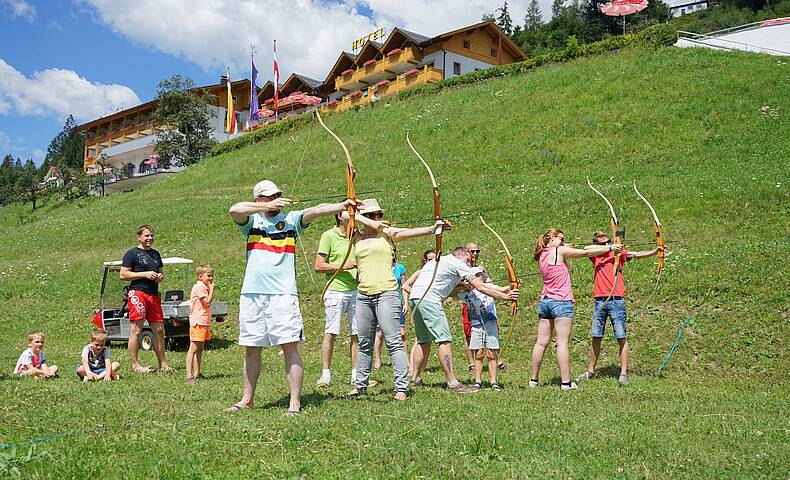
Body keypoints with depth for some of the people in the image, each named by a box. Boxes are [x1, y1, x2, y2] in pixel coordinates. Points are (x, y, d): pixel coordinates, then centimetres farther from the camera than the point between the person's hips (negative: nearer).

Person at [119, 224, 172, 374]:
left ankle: (162, 363, 17)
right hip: (138, 293, -7)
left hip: (154, 294, 7)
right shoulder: (132, 253, -1)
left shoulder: (155, 254, 22)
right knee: (136, 330, -7)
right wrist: (144, 274, -14)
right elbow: (123, 275, -7)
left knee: (159, 330, 8)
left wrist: (160, 276, 8)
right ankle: (135, 365, -2)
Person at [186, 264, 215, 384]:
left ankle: (196, 374, 17)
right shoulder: (199, 286, -11)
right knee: (193, 348, -11)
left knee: (200, 348, 12)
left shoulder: (205, 287, 20)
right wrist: (211, 289, -11)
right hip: (198, 322, -10)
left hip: (204, 322, 10)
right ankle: (189, 376, -14)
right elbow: (207, 302, -17)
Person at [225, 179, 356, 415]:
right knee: (251, 349, 11)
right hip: (251, 294, 2)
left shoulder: (292, 218, 9)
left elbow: (316, 210, -6)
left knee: (290, 346, -7)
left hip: (283, 294, -2)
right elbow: (234, 210, -9)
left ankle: (295, 402, -3)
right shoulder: (251, 221, 11)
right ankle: (247, 399, 25)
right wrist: (268, 206, -11)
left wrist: (343, 205, -22)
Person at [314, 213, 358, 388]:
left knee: (357, 334, 4)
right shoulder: (328, 236, -1)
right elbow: (319, 266, -6)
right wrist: (343, 266, -12)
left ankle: (355, 374, 11)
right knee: (331, 333, -4)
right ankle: (326, 374, 4)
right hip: (336, 290, -5)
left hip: (356, 290, 5)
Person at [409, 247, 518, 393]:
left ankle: (415, 379, 23)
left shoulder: (437, 261, 32)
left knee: (424, 341, 17)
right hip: (429, 299, -9)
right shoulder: (457, 264, 7)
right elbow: (481, 287, 7)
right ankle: (452, 383, -13)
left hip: (414, 298, 9)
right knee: (444, 339, -10)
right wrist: (504, 296, 12)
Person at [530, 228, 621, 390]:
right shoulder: (559, 251, -6)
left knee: (541, 342, 9)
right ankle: (566, 382, -7)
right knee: (562, 342, -7)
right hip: (561, 302, -7)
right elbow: (586, 253, -2)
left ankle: (534, 380, 13)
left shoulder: (541, 256, 13)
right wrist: (610, 248, 6)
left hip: (544, 301, 7)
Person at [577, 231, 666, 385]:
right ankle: (590, 371, 20)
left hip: (616, 301, -3)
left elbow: (637, 254, -9)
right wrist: (607, 248, -15)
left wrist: (655, 251, -25)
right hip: (600, 302, 3)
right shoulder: (595, 256, 12)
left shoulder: (618, 253, 4)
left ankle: (623, 373, 0)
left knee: (621, 338, -3)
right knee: (596, 338, 10)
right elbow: (587, 248, -6)